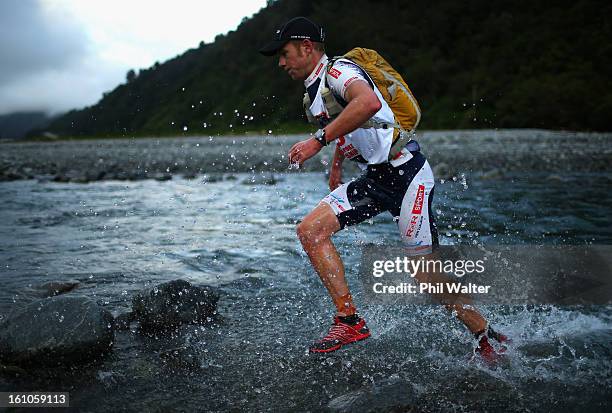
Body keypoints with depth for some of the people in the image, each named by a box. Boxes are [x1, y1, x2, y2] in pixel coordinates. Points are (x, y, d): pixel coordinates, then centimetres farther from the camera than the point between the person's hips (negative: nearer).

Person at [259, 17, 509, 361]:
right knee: (311, 231, -6)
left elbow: (369, 102, -37)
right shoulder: (314, 92, 16)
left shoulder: (338, 71, -14)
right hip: (375, 178, 9)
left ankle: (487, 338, 17)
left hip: (406, 172, -9)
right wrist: (336, 163, 35)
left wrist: (318, 141, -34)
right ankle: (350, 320, -5)